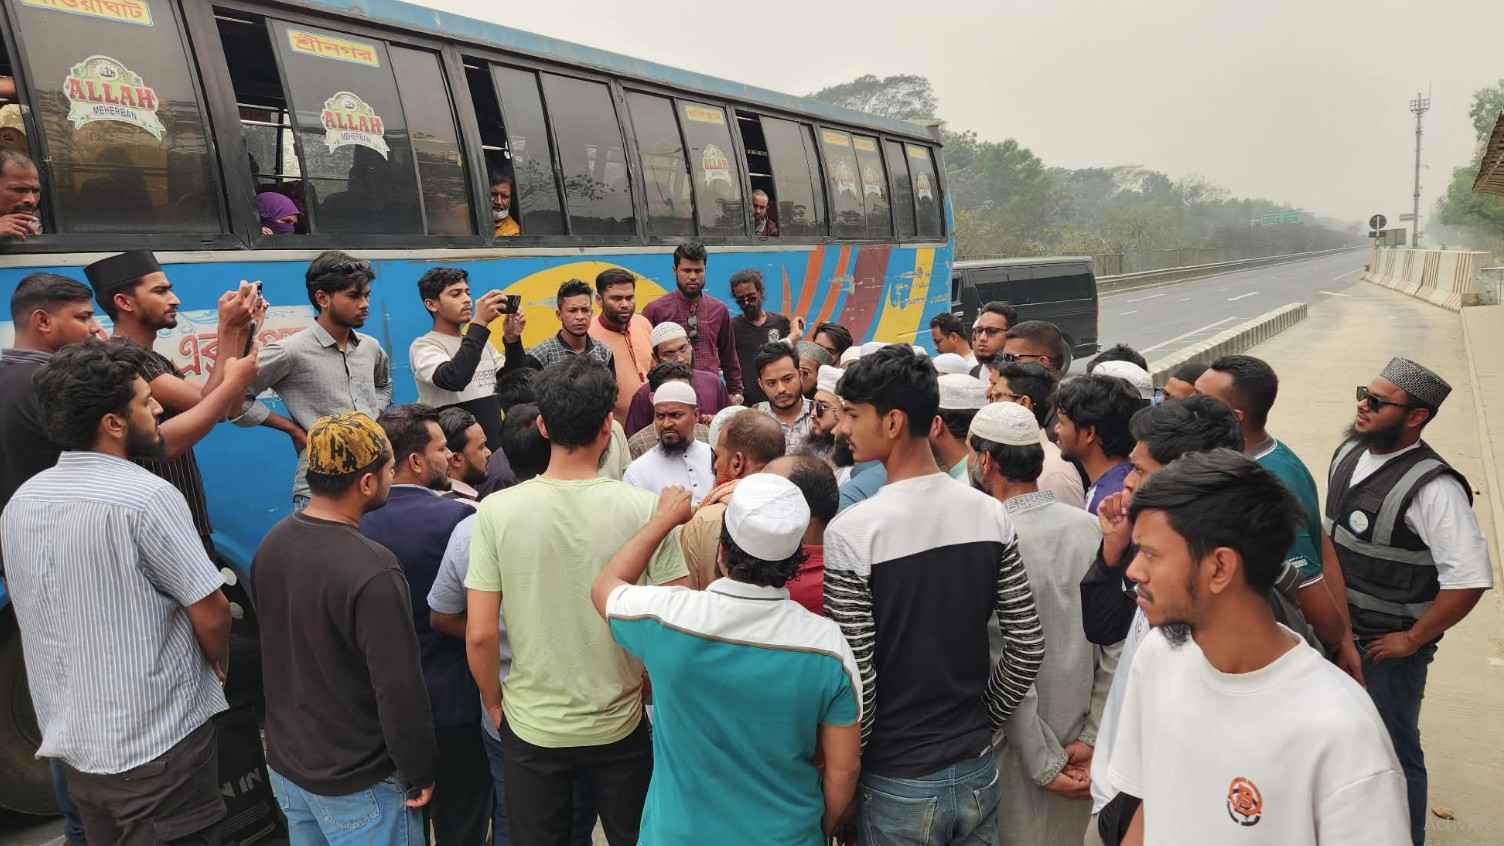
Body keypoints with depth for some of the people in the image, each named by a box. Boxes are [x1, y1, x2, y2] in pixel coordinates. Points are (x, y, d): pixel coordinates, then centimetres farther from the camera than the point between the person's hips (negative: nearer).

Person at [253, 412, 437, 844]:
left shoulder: (272, 544, -3)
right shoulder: (372, 571, -28)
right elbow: (400, 691, -25)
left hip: (285, 764, 8)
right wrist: (420, 774, -11)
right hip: (355, 784, -8)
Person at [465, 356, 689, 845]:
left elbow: (479, 635, -11)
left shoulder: (497, 511, -14)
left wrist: (494, 704, 6)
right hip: (619, 725, 0)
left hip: (531, 727, 0)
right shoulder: (645, 509, -15)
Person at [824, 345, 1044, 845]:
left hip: (898, 783, -4)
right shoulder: (991, 514, -6)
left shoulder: (851, 532, -20)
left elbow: (856, 678, -17)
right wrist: (982, 721, 14)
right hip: (976, 770, 4)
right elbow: (1028, 647, 0)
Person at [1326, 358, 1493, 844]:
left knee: (1393, 752, 9)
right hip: (1338, 630, 7)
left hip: (1388, 647, -7)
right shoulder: (1349, 453, -1)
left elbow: (1470, 579, -25)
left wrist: (1412, 640, -16)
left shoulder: (1431, 487, -24)